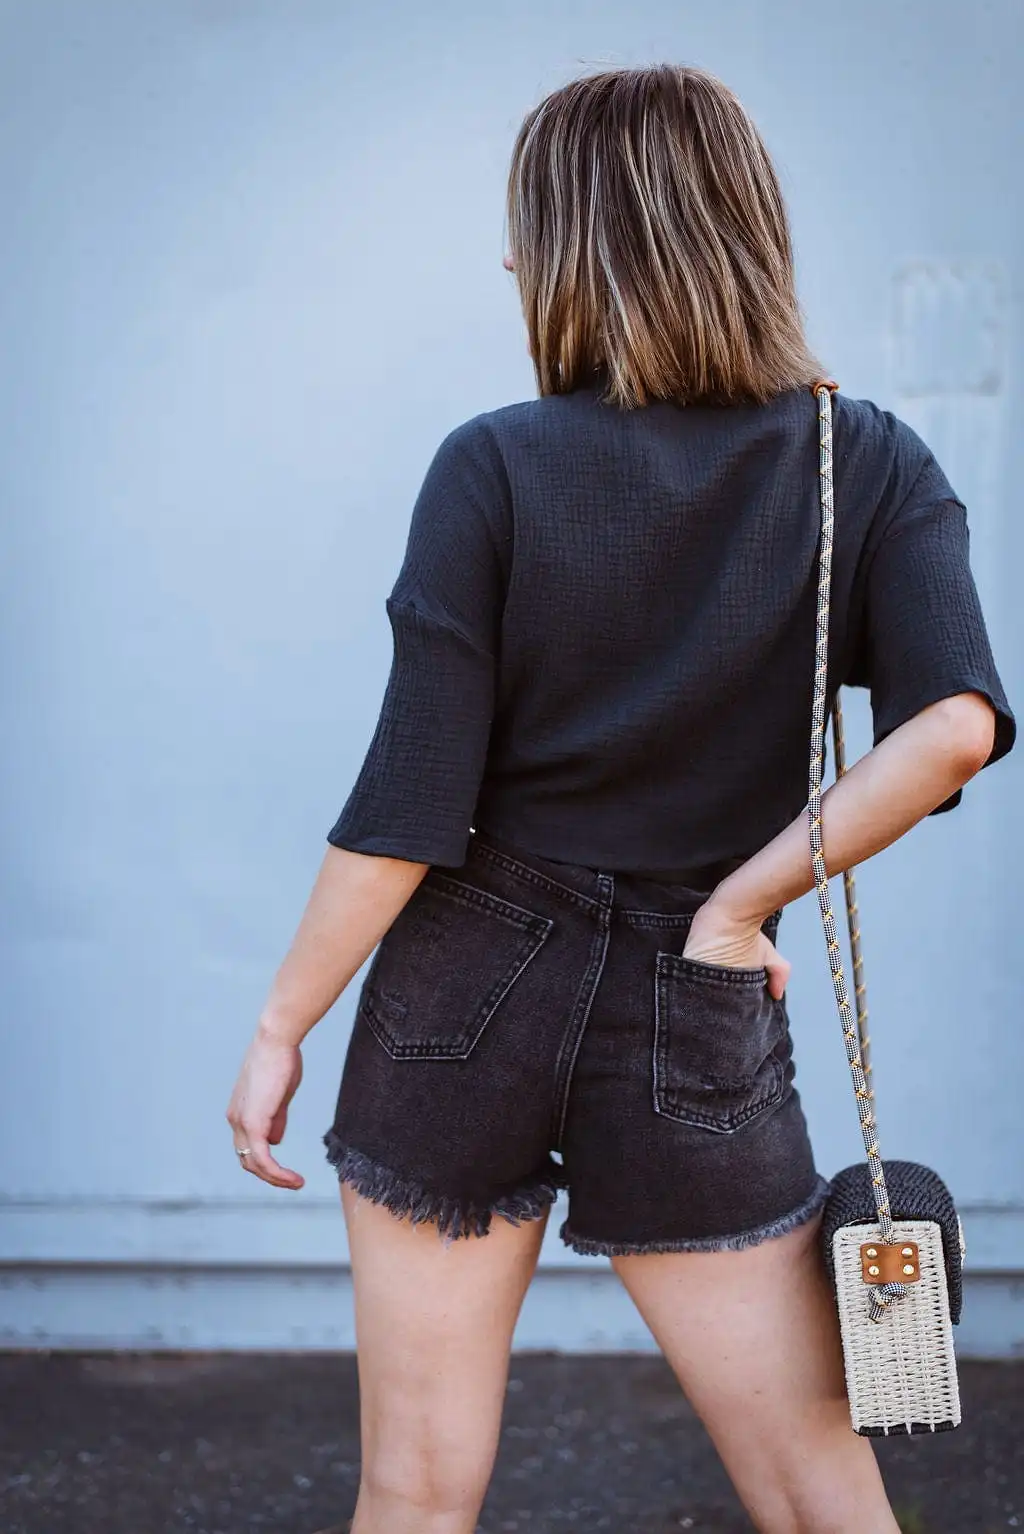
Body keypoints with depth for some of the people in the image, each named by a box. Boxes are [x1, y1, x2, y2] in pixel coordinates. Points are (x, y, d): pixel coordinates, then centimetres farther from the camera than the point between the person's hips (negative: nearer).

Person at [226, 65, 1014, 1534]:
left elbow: (407, 811, -11)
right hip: (702, 1030, 1)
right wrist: (744, 900, -9)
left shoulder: (497, 467, -8)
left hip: (468, 995, -1)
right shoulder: (873, 468, -3)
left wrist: (281, 1025, 0)